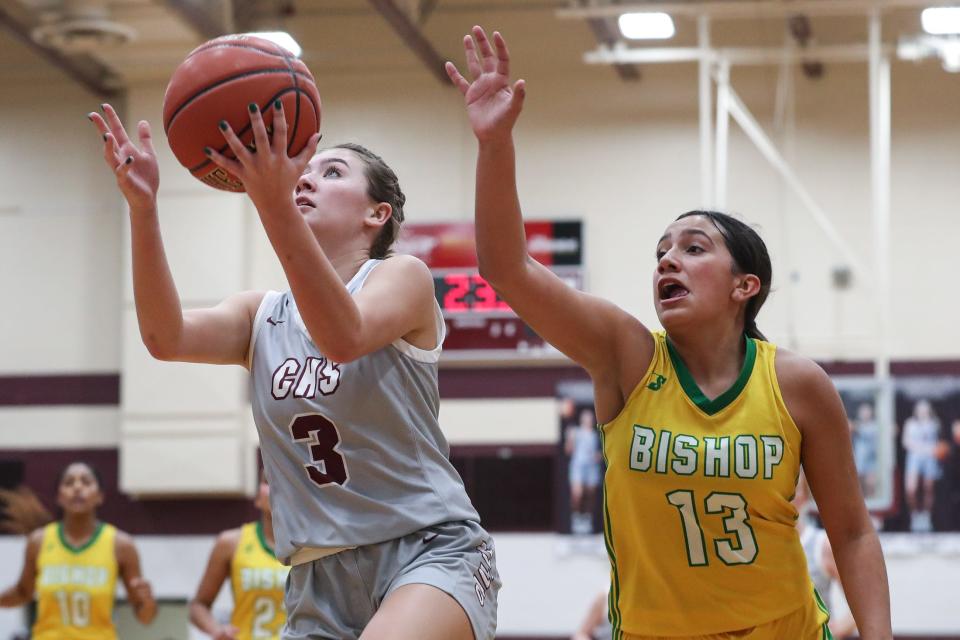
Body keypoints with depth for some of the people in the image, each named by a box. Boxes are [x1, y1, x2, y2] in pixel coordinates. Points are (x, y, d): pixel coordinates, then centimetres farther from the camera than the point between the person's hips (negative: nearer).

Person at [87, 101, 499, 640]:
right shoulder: (261, 316, 12)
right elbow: (167, 337, -9)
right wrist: (141, 204, -22)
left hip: (430, 549, -5)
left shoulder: (404, 277, -1)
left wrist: (275, 206, -37)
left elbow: (344, 337, -25)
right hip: (321, 575, 5)